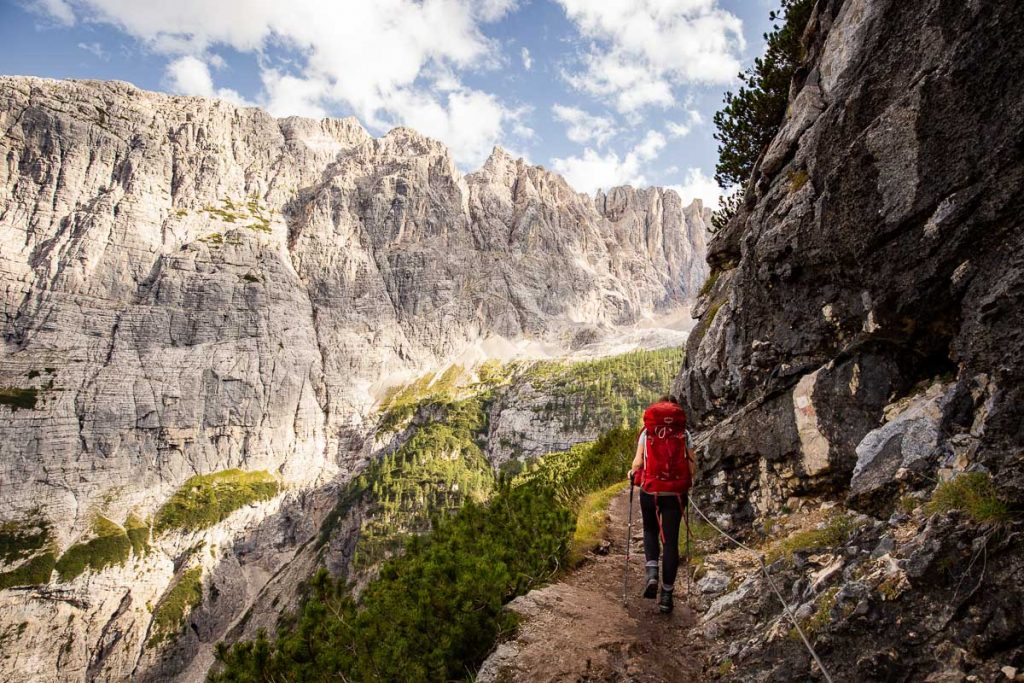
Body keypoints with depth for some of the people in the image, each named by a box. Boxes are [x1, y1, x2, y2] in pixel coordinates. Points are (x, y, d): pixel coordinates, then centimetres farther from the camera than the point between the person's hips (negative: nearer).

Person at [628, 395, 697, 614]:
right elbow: (692, 467, -2)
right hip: (675, 492, 0)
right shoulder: (684, 434, 1)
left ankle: (651, 573, 1)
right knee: (671, 540, 8)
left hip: (650, 491, 0)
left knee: (650, 531, 23)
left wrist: (632, 473, 13)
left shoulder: (647, 432, -1)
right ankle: (666, 594, 10)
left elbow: (638, 462, -8)